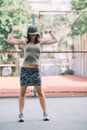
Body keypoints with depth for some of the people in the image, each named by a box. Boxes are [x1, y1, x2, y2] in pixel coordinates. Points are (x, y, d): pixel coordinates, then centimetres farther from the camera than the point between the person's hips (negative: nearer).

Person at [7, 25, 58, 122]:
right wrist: (13, 32, 5)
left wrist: (49, 32, 10)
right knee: (22, 93, 3)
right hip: (25, 69, 0)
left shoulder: (40, 42, 7)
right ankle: (21, 115, 10)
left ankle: (45, 113, 11)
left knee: (40, 92, 2)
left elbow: (55, 40, 9)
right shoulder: (24, 42, 5)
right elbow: (9, 40, -1)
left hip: (35, 70, 0)